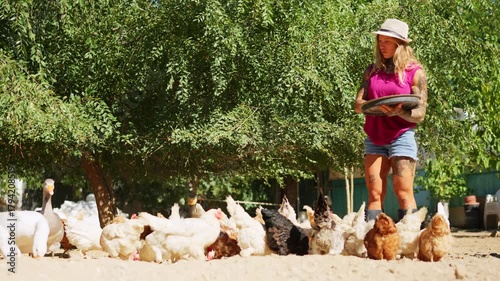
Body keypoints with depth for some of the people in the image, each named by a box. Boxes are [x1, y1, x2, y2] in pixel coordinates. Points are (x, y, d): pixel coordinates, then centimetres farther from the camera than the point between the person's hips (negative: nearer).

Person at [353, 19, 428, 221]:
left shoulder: (414, 72, 0)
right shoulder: (372, 71, 12)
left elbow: (419, 114, -5)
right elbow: (358, 105, 4)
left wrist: (398, 112, -26)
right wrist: (377, 106, -18)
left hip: (401, 136, -4)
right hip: (374, 138, 4)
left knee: (403, 193, -8)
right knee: (374, 193, 0)